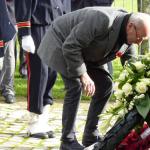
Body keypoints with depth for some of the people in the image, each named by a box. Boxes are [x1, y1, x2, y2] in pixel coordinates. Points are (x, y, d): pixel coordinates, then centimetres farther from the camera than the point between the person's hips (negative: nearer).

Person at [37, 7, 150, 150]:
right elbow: (70, 46, -33)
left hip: (83, 52, 9)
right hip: (61, 44, -9)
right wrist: (83, 75, -31)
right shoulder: (103, 20, -37)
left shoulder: (128, 35, -10)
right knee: (75, 86, -21)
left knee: (105, 84, 1)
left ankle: (91, 137, 9)